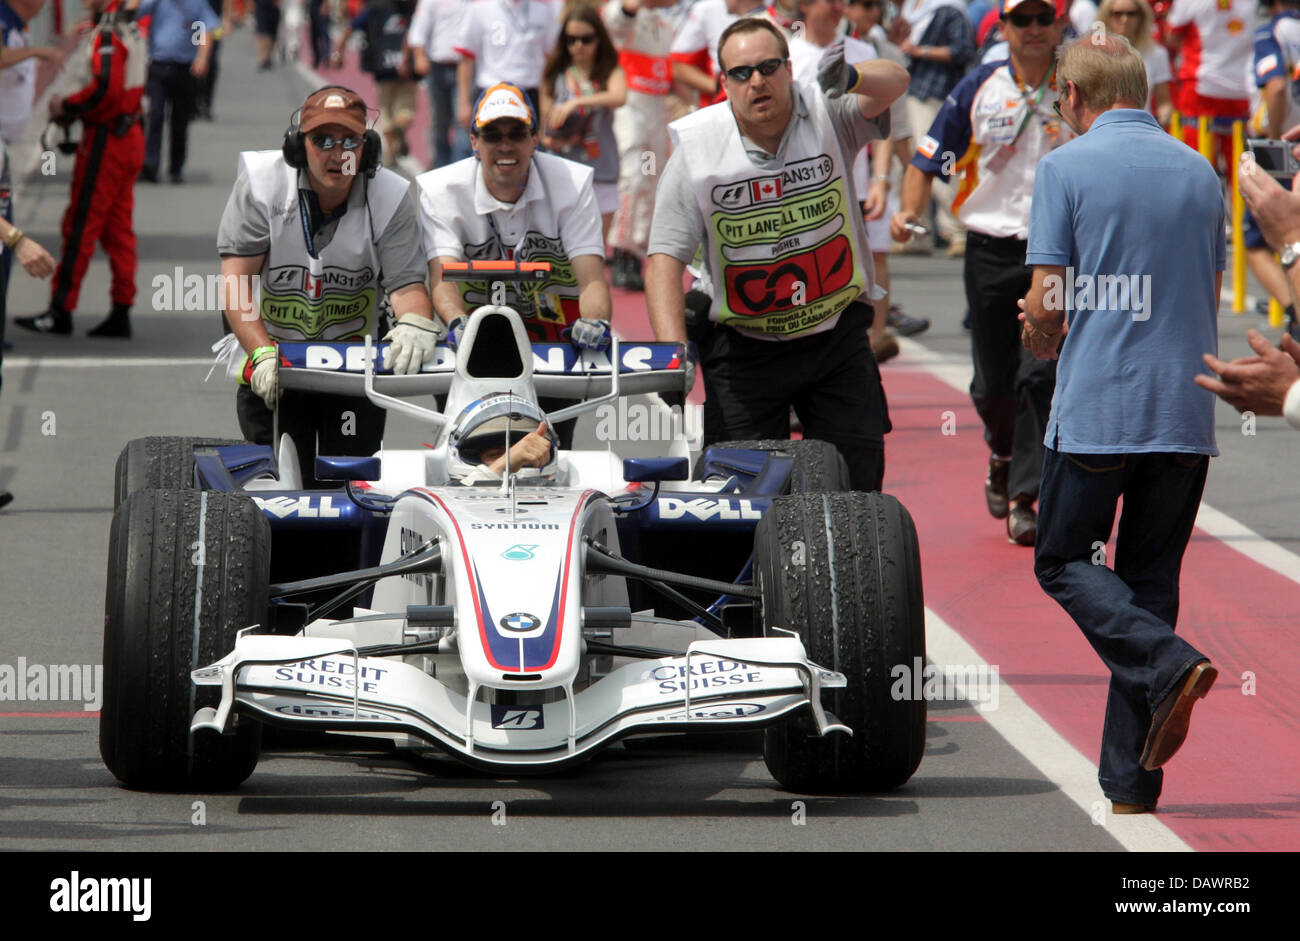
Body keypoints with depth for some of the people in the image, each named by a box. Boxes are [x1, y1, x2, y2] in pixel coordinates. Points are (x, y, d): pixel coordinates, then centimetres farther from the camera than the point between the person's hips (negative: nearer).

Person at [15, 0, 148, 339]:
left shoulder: (108, 35, -18)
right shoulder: (132, 29, 12)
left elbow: (106, 88, -27)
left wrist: (66, 106, -12)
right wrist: (72, 109, 9)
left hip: (105, 142, -10)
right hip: (130, 137, 10)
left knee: (80, 225, -4)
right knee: (118, 228, 11)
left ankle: (60, 311, -1)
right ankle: (121, 314, 13)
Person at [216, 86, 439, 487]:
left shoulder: (390, 197, -10)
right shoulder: (261, 183, -14)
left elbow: (406, 283, -15)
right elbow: (235, 281, -17)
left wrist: (415, 323, -40)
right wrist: (262, 354, -30)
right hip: (272, 357, -1)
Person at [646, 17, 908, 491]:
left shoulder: (827, 117, -8)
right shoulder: (696, 148, -8)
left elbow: (894, 82, -27)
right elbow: (665, 256, -8)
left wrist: (851, 77, -51)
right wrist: (673, 353, -20)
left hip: (837, 338, 1)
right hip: (743, 346, 0)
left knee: (859, 478, 1)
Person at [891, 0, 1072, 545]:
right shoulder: (978, 90, 1)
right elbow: (928, 162, 5)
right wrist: (909, 213, -12)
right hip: (991, 251, 1)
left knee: (1041, 375, -13)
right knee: (993, 382, 8)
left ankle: (1024, 495, -8)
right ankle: (1003, 454, 40)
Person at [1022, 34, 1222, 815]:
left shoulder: (1067, 169, -5)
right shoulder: (1201, 174, 10)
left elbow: (1045, 310, -9)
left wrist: (1043, 339, 16)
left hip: (1097, 407, -5)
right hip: (1187, 409, 5)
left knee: (1063, 560, 10)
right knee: (1151, 580, 11)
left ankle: (1168, 665, -18)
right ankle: (1132, 785, 8)